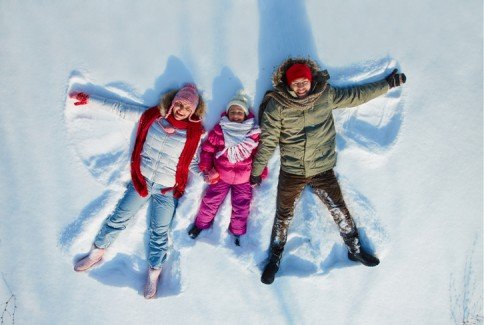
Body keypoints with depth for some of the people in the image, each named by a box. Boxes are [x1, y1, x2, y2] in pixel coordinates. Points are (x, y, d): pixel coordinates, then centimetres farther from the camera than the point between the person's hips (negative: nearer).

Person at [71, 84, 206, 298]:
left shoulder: (194, 133, -8)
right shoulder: (152, 116, -4)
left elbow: (194, 162, 3)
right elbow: (121, 110, 2)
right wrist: (88, 99, 3)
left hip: (167, 190, -2)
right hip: (141, 180, 2)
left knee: (159, 232, 7)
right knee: (118, 218, 10)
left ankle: (153, 274, 25)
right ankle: (97, 253, 32)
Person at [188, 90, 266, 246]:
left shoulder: (254, 133, -8)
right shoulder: (219, 130, -8)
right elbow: (207, 149, -1)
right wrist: (206, 168, -7)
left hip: (244, 178, 0)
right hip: (220, 175, 0)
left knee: (241, 207, 12)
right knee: (211, 201, 9)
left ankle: (237, 232, 35)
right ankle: (201, 224, 35)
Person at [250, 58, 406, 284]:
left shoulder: (325, 95, -5)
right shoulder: (276, 106, -13)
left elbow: (357, 95, 9)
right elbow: (268, 141, -7)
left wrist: (388, 83, 15)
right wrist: (257, 171, -1)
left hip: (322, 169, 2)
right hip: (291, 172, -1)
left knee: (340, 211, 11)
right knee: (283, 216, 10)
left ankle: (355, 249, 35)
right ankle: (274, 259, 30)